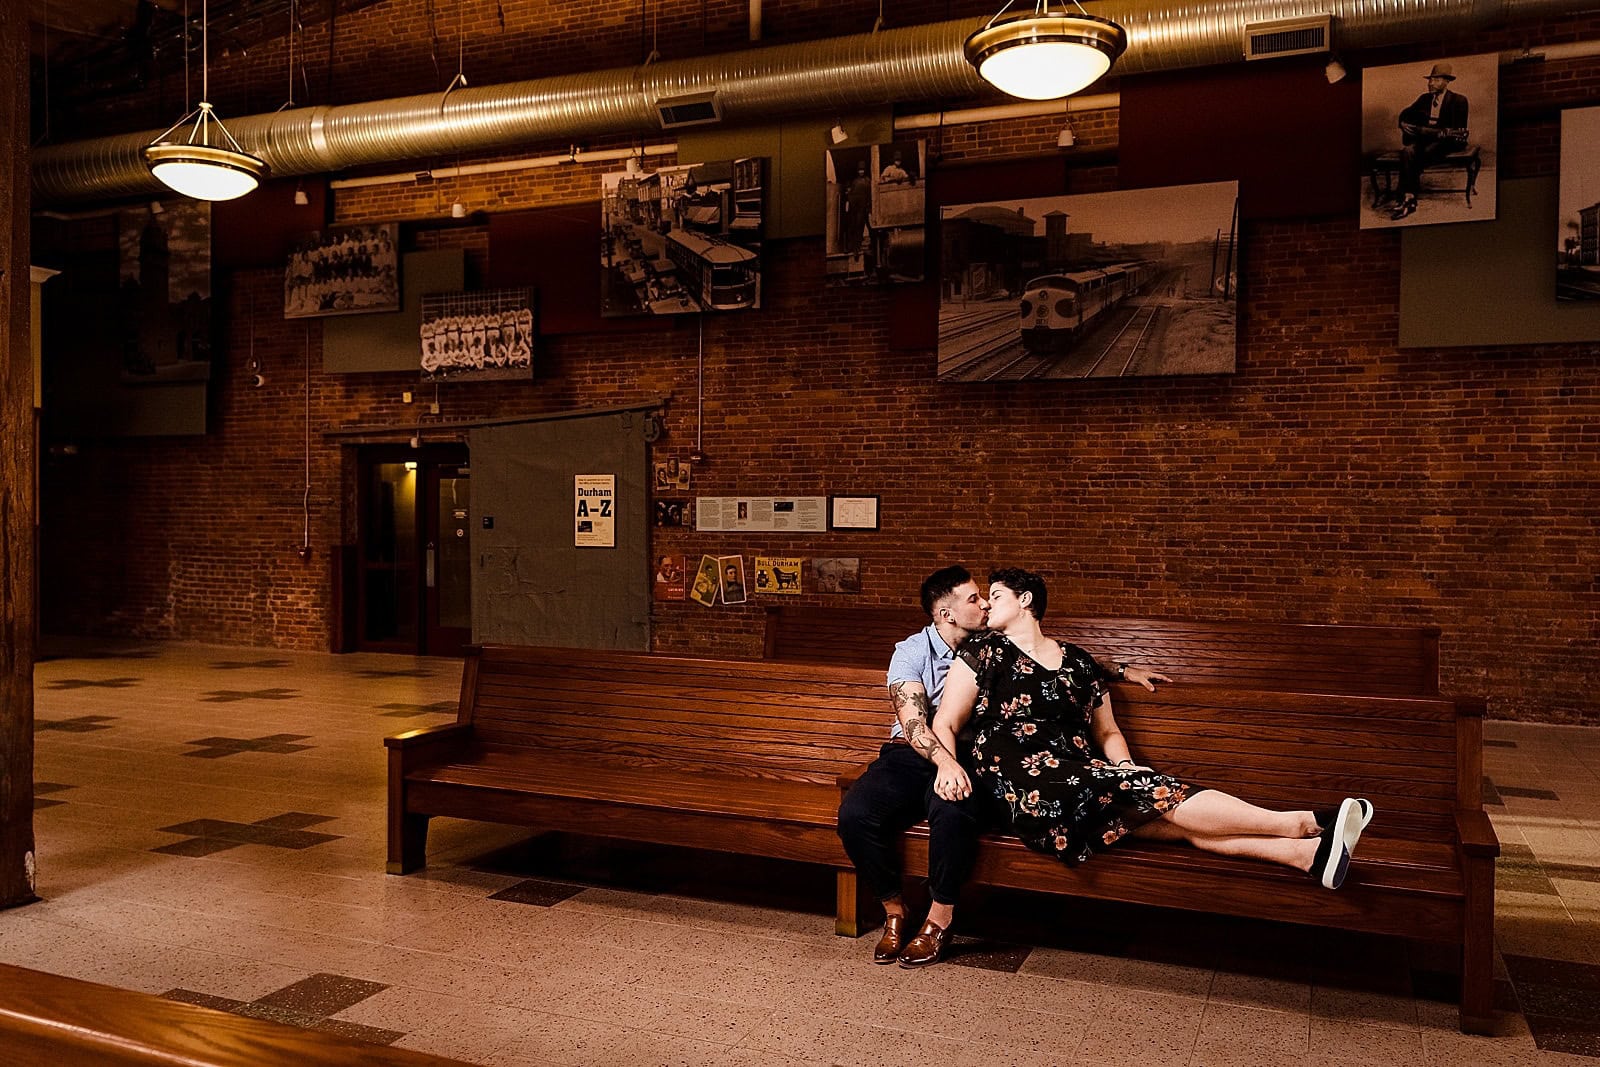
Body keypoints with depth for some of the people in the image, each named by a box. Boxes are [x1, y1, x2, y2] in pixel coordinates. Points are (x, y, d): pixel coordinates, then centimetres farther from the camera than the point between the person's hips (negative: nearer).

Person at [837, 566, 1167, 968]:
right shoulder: (911, 652, -1)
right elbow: (913, 724, -14)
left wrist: (1124, 671, 23)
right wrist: (948, 765, -32)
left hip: (965, 757, 1)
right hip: (913, 755, -1)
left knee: (954, 811, -36)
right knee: (855, 815, -29)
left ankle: (940, 919, -13)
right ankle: (894, 911, -4)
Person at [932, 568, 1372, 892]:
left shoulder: (1078, 662, 19)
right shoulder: (984, 651, 7)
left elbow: (1107, 732, 23)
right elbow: (945, 724, 3)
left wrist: (1124, 766, 2)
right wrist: (948, 765, -18)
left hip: (1083, 776, 5)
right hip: (1023, 783, -5)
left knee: (1174, 818, -21)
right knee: (1161, 793, -22)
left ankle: (1307, 852, -33)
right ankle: (1301, 824, -24)